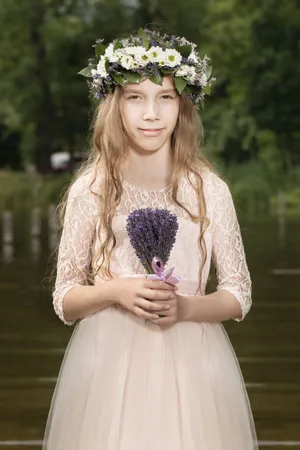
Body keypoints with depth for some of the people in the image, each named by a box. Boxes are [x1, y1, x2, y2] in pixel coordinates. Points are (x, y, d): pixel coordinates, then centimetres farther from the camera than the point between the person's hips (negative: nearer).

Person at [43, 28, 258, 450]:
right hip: (109, 362, 0)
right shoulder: (90, 190, -1)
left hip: (190, 362, 1)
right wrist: (113, 291, -16)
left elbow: (239, 295, 4)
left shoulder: (210, 190, -1)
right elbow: (64, 301, 3)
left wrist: (186, 307, -14)